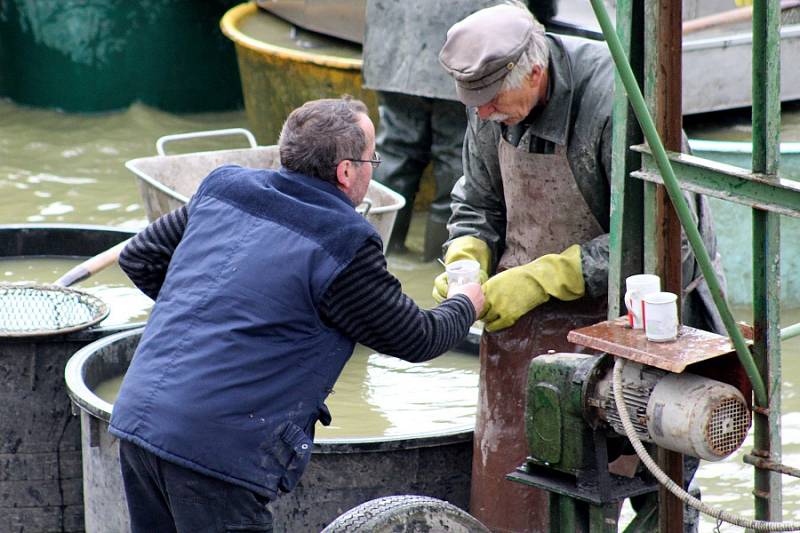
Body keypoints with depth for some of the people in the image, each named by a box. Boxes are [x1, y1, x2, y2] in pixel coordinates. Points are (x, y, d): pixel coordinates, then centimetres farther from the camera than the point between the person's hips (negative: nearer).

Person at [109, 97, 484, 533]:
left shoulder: (221, 191, 11)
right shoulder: (343, 247, -7)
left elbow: (138, 259, 21)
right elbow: (417, 340, 5)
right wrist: (465, 305, 26)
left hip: (135, 417, 7)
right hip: (214, 452, -7)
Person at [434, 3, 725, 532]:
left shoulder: (616, 99, -27)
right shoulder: (493, 99, -5)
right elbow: (479, 202, 11)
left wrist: (540, 278, -27)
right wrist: (465, 261, -11)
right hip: (525, 298, 6)